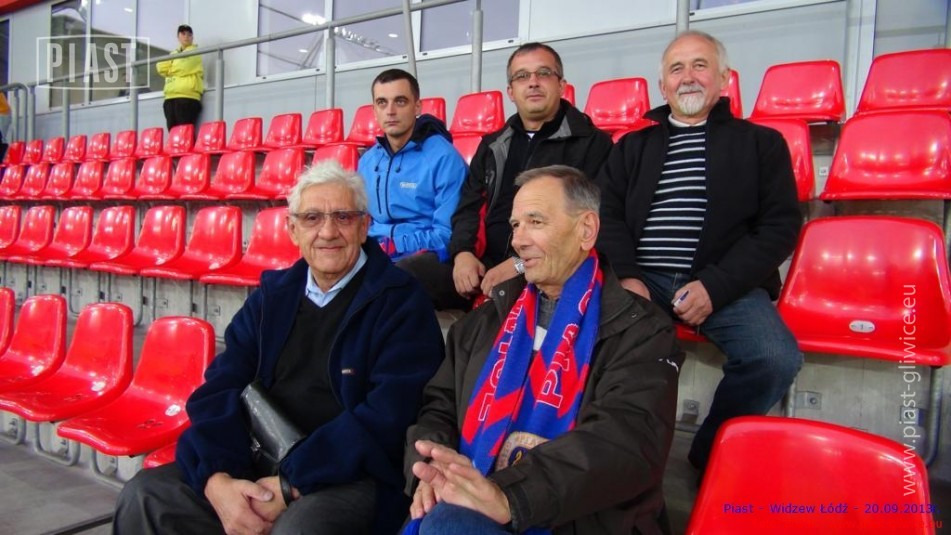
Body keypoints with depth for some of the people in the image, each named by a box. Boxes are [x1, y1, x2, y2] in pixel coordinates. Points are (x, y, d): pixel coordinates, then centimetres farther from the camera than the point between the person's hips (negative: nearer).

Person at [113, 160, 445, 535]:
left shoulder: (400, 301, -8)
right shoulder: (272, 294, 10)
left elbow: (388, 415, -18)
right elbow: (219, 389, 3)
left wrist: (291, 486, -20)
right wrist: (217, 478, -15)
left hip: (350, 477, -5)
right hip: (257, 467, 6)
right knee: (144, 496, -7)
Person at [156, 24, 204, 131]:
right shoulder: (174, 53, 27)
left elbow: (184, 68, -6)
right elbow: (161, 67, 13)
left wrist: (170, 69, 10)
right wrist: (175, 69, 0)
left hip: (187, 96, -7)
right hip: (171, 96, 7)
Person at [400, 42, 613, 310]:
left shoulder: (591, 143, 4)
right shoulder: (492, 145, 22)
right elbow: (469, 207, 20)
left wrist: (523, 264, -16)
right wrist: (463, 253, -3)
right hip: (485, 268, 5)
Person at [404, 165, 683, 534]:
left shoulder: (640, 331, 0)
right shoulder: (487, 320, 17)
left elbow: (627, 440, -16)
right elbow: (439, 405, 16)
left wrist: (507, 496, -30)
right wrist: (431, 470, -8)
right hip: (474, 504, 5)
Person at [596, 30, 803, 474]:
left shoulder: (760, 142, 13)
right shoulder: (633, 146, 20)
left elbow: (781, 225, 4)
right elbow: (607, 214, 10)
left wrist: (715, 285, -11)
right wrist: (627, 276, -10)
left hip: (726, 283, 0)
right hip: (642, 280, 1)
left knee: (776, 359, -28)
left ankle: (711, 454, 2)